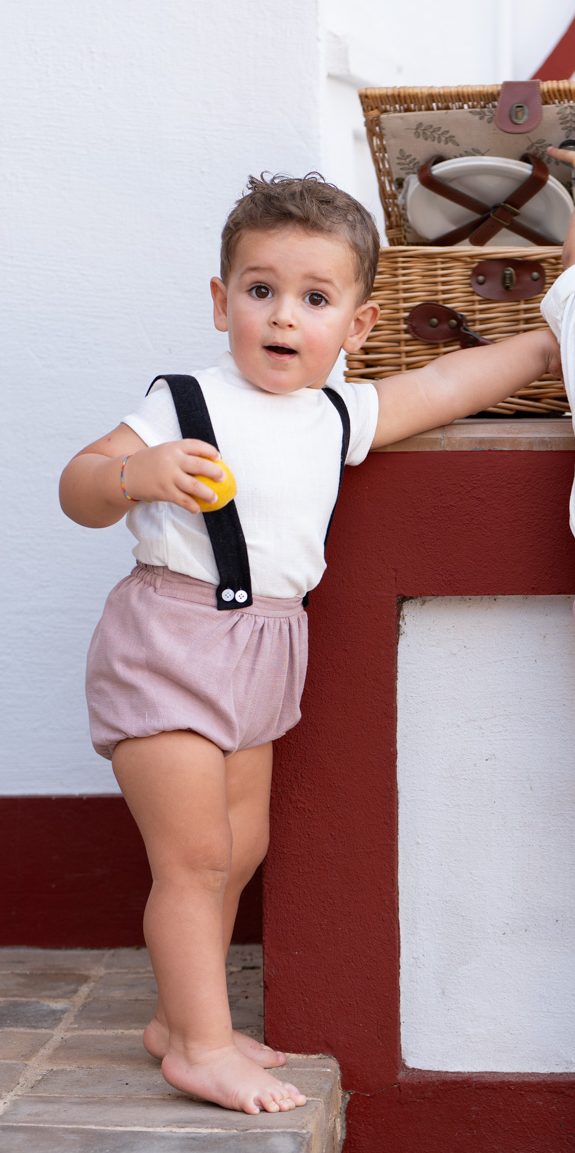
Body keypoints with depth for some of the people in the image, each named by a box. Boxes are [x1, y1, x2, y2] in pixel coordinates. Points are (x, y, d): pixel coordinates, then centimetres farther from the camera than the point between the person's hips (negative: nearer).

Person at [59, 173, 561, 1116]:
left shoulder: (340, 417, 6)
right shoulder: (187, 403, -12)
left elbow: (442, 384, 18)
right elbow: (80, 489, -13)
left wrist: (546, 346, 20)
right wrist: (138, 473, -33)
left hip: (262, 652, 7)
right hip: (169, 638, -7)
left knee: (239, 848, 14)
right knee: (194, 854, -6)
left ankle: (177, 1019, 27)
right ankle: (201, 1045, 3)